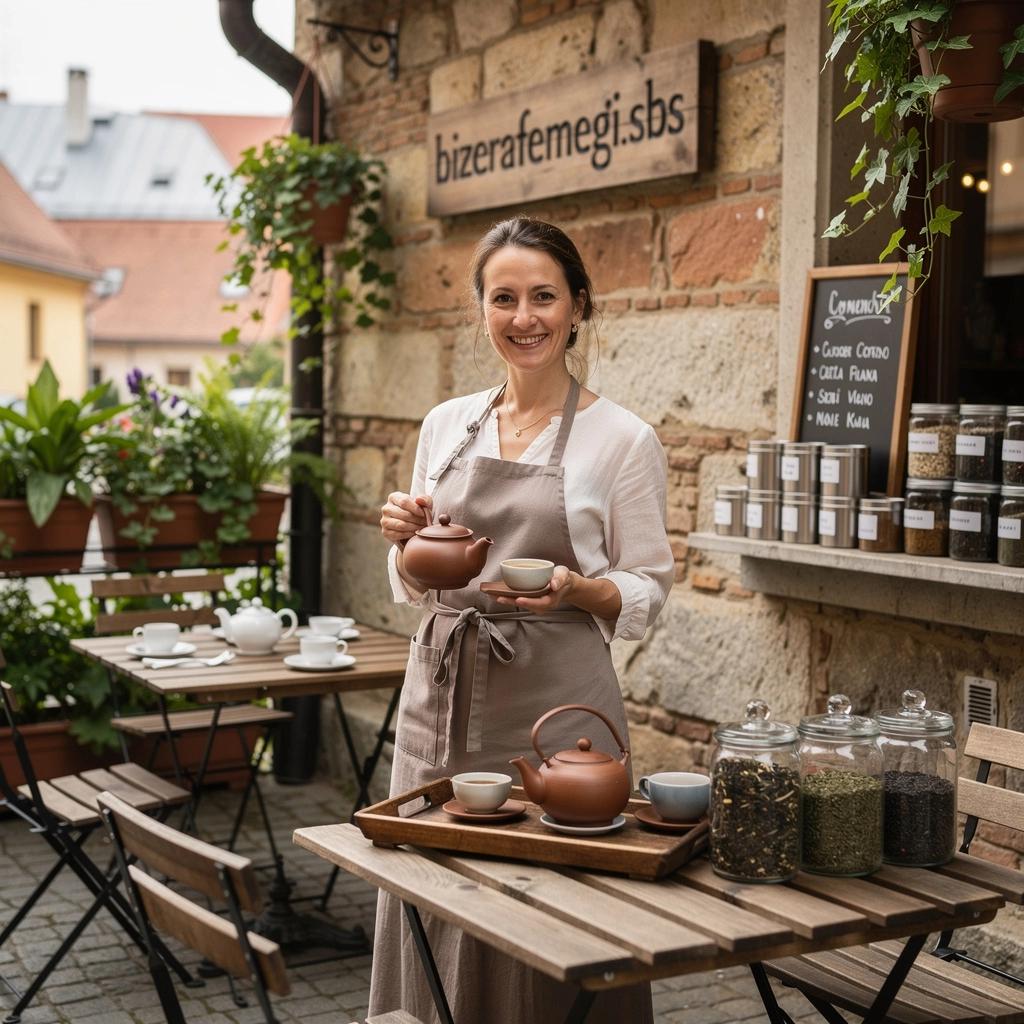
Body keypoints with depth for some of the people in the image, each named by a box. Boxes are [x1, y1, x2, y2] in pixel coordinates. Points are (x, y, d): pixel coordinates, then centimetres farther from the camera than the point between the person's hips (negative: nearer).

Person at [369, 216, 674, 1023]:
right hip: (443, 692, 4)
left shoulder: (623, 438, -4)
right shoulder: (446, 425, 9)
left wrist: (574, 590, -19)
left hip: (554, 703, -4)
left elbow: (647, 594, -1)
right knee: (434, 924, 10)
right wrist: (406, 541, -5)